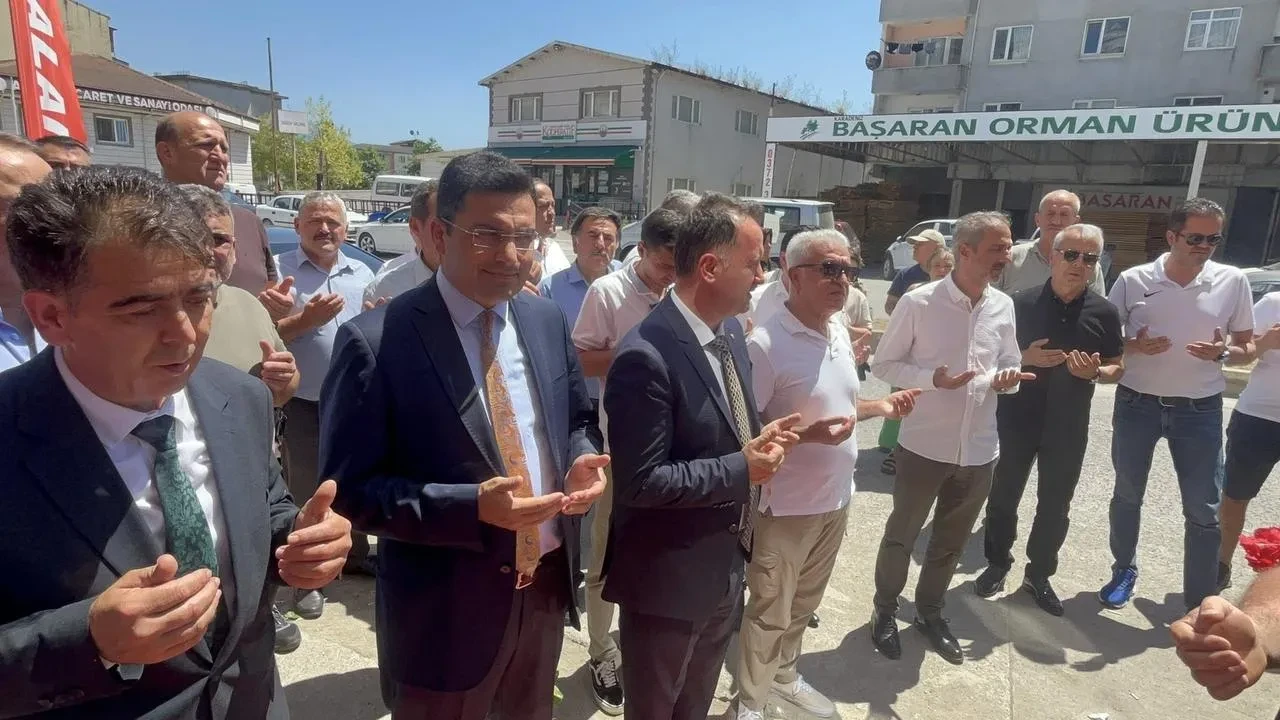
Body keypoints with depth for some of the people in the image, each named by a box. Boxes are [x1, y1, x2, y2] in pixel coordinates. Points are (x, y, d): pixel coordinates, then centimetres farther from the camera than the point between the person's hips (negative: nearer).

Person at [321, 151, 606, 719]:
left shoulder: (547, 321, -1)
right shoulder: (374, 342, -19)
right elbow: (349, 488, -18)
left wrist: (582, 461, -12)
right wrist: (472, 506, -29)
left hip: (546, 586, 6)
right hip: (444, 606, -5)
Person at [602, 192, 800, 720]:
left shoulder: (731, 332, 1)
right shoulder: (645, 356, -27)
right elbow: (640, 481, -26)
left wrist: (759, 441, -8)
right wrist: (742, 469, -22)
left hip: (726, 567, 8)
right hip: (667, 580, -7)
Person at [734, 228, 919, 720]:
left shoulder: (839, 330, 3)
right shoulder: (766, 344, -23)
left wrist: (881, 407, 1)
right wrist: (807, 434, -30)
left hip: (835, 497, 7)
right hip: (786, 506, -7)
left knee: (803, 604, 26)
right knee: (769, 613, 12)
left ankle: (784, 676, 49)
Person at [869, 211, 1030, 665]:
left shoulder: (1003, 306, 2)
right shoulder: (919, 303, -14)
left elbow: (1011, 364, 13)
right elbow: (883, 364, -9)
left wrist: (1008, 378, -11)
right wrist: (933, 378, -24)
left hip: (979, 450, 5)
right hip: (924, 446, -4)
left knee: (951, 542, 21)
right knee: (901, 535, 14)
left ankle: (930, 612, 43)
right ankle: (885, 611, 36)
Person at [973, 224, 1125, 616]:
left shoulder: (1104, 312, -1)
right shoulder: (1022, 302, -5)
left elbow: (1118, 368, 7)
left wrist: (1095, 372, -15)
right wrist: (1024, 358, -18)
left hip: (1069, 424, 1)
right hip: (1017, 416, -1)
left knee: (1055, 505, 12)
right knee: (1004, 495, 10)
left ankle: (1039, 574, 30)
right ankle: (997, 563, 29)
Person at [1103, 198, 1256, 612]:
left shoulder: (1232, 282, -3)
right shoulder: (1133, 281, -6)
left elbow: (1248, 350, 5)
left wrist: (1222, 352, -17)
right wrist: (1134, 346, -17)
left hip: (1200, 410, 0)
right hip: (1137, 405, 0)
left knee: (1204, 511, 4)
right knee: (1127, 494, 15)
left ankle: (1201, 604, 18)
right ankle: (1124, 570, 36)